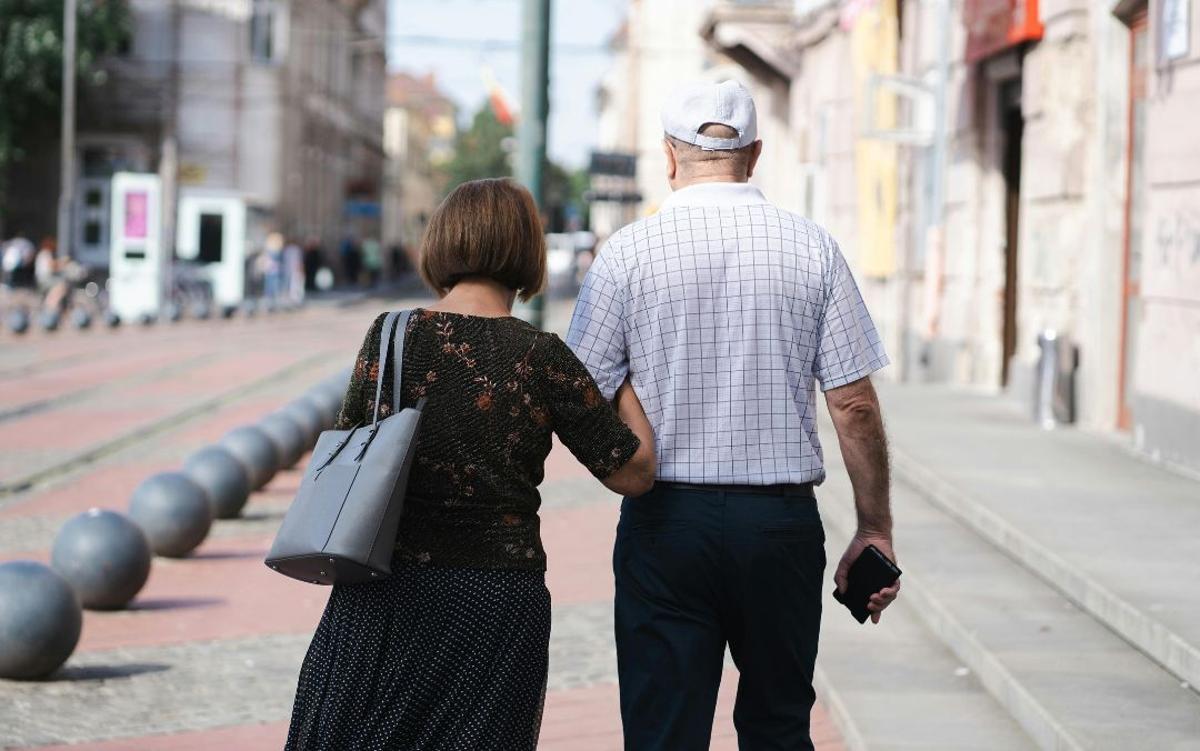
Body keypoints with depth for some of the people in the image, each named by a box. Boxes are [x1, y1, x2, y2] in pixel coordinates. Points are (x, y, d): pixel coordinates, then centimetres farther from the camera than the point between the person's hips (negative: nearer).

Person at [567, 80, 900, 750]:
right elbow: (855, 404, -2)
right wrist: (875, 532, 6)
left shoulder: (628, 252, -3)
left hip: (665, 520, -1)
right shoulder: (813, 248, 0)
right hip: (783, 519, 2)